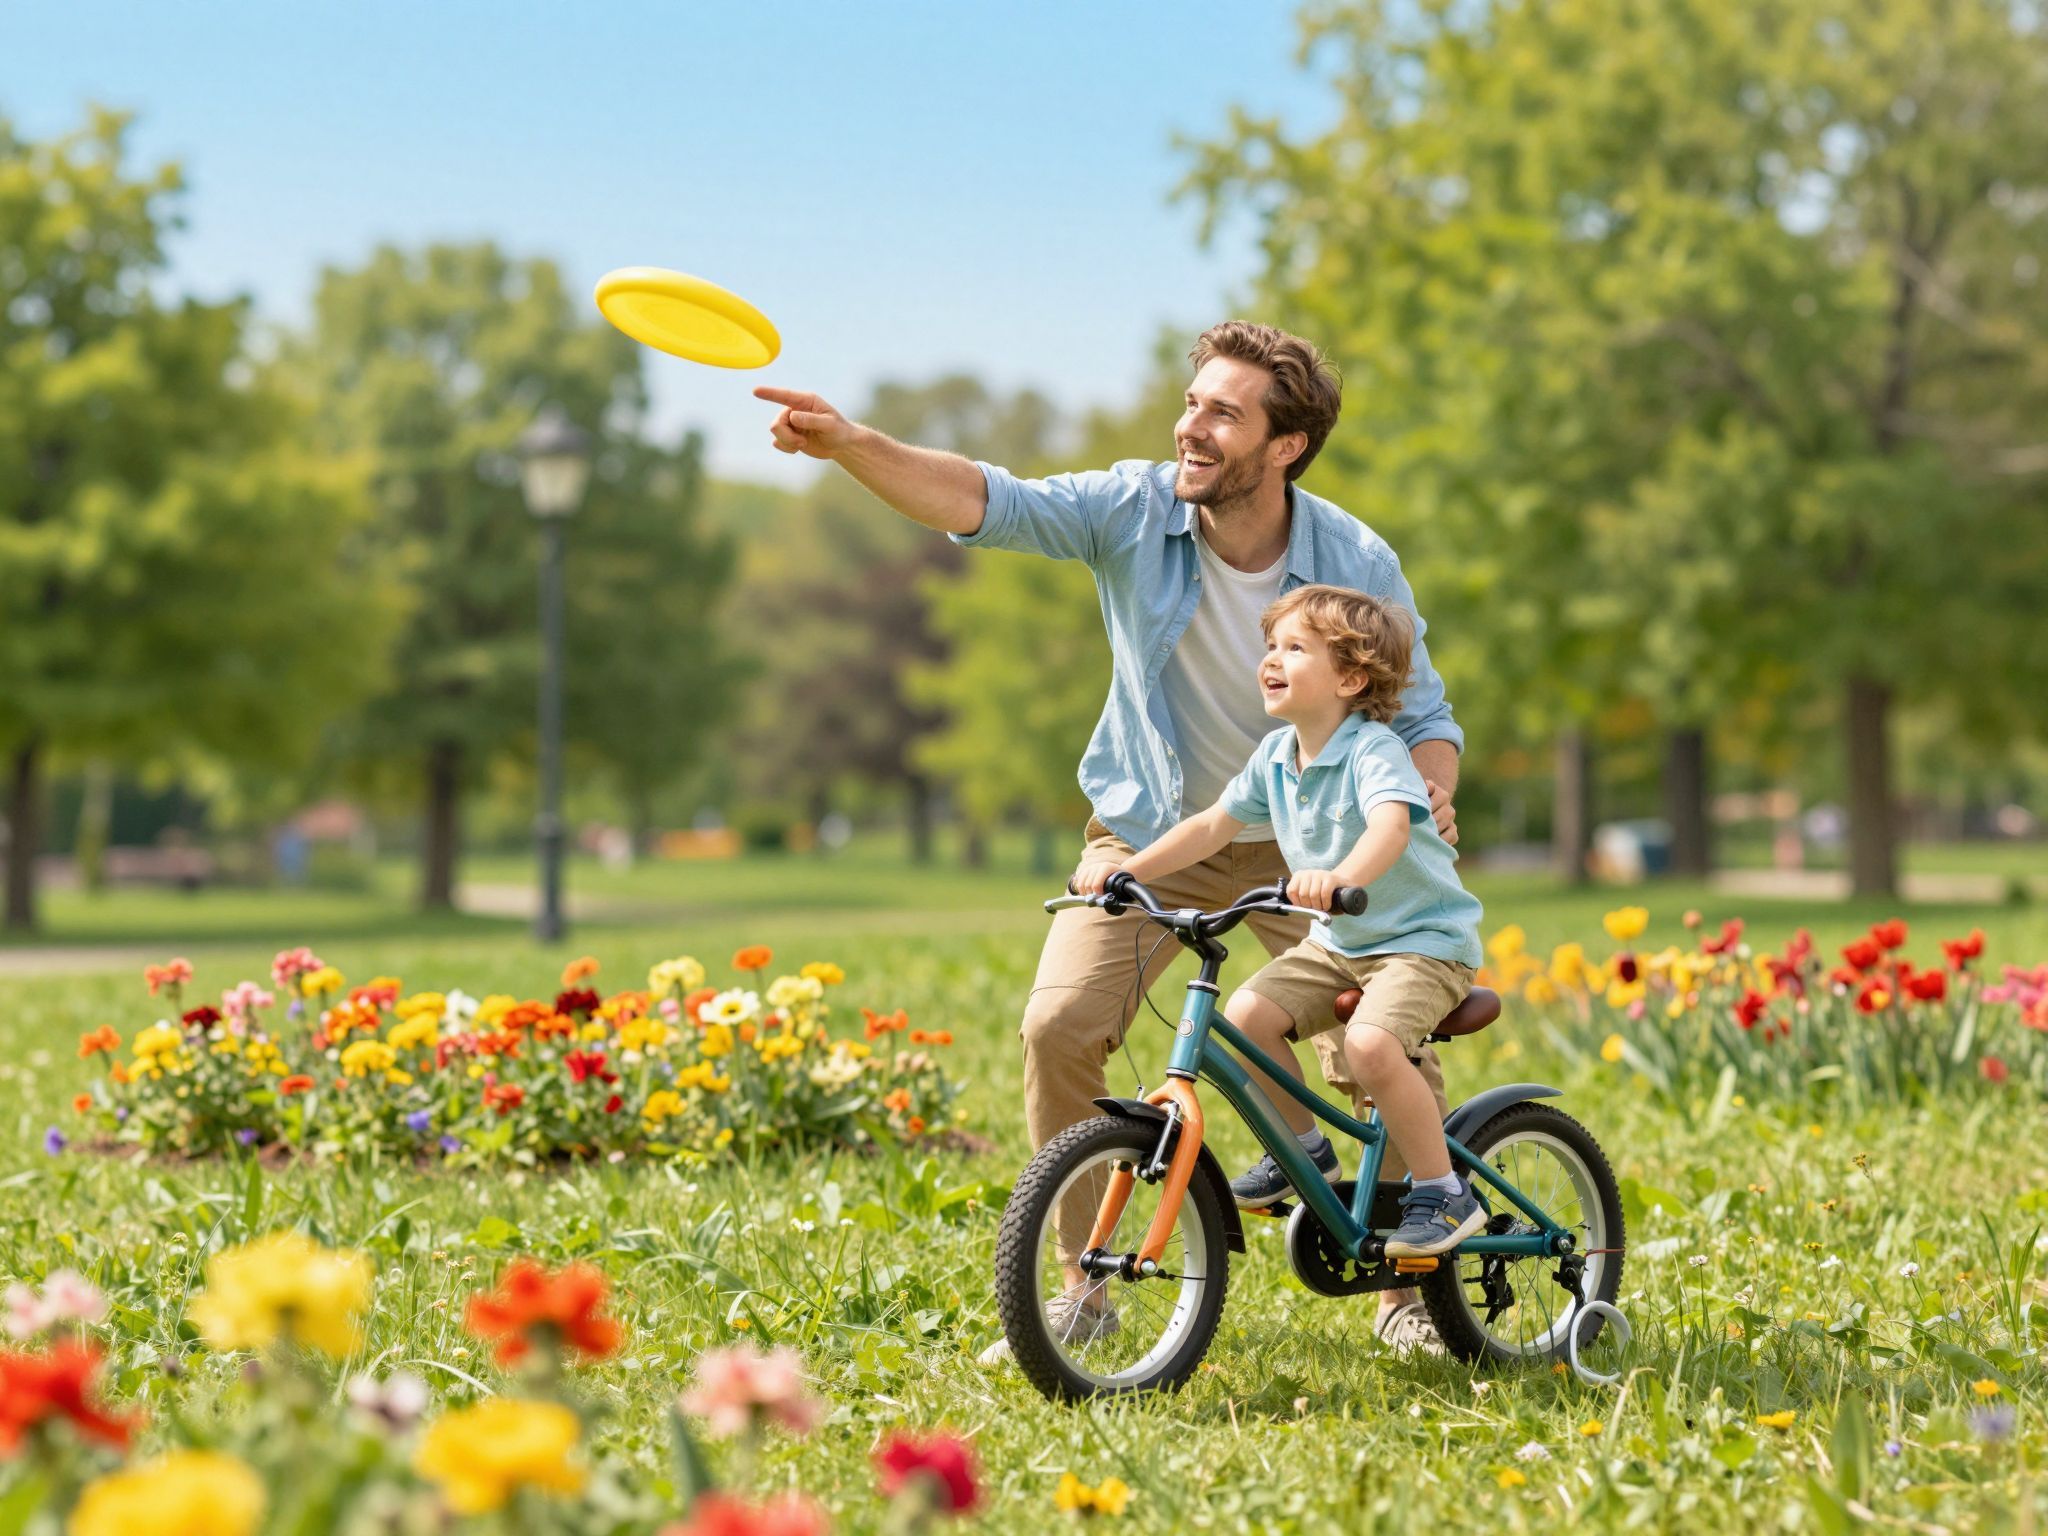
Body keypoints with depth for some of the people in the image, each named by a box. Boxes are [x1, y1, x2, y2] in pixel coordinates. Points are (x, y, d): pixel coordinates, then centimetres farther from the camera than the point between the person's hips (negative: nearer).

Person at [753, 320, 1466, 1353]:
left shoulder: (1358, 567, -18)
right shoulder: (1136, 511, -18)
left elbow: (1423, 718, -8)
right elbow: (988, 503, -29)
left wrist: (1429, 797, -30)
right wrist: (850, 444, -45)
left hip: (1303, 844, -1)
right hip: (1150, 831, 1)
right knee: (1057, 1027, -17)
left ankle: (1411, 1291, 13)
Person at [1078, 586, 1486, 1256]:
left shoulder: (1374, 750, -22)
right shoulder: (1275, 756, 2)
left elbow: (1392, 825, -40)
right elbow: (1215, 823, 8)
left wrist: (1340, 877, -61)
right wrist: (1131, 867, -4)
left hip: (1424, 937, -8)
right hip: (1338, 942, 8)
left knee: (1370, 1043, -31)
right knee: (1245, 1014, -10)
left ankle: (1445, 1193, -13)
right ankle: (1306, 1149, 12)